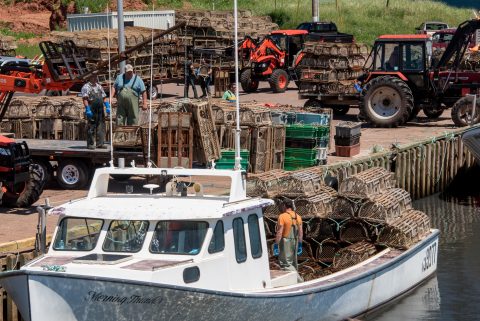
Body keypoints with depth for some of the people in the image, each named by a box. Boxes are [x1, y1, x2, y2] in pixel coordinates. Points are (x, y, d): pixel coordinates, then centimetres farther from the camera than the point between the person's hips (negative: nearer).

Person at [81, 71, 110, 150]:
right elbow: (85, 99, -13)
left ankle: (100, 143, 9)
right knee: (91, 127, -3)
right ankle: (90, 144, 2)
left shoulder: (99, 86, 18)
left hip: (100, 109, 6)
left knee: (101, 126, 5)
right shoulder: (86, 87, -4)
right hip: (91, 110, -6)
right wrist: (87, 110, -21)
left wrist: (107, 107, 9)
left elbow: (104, 98, 19)